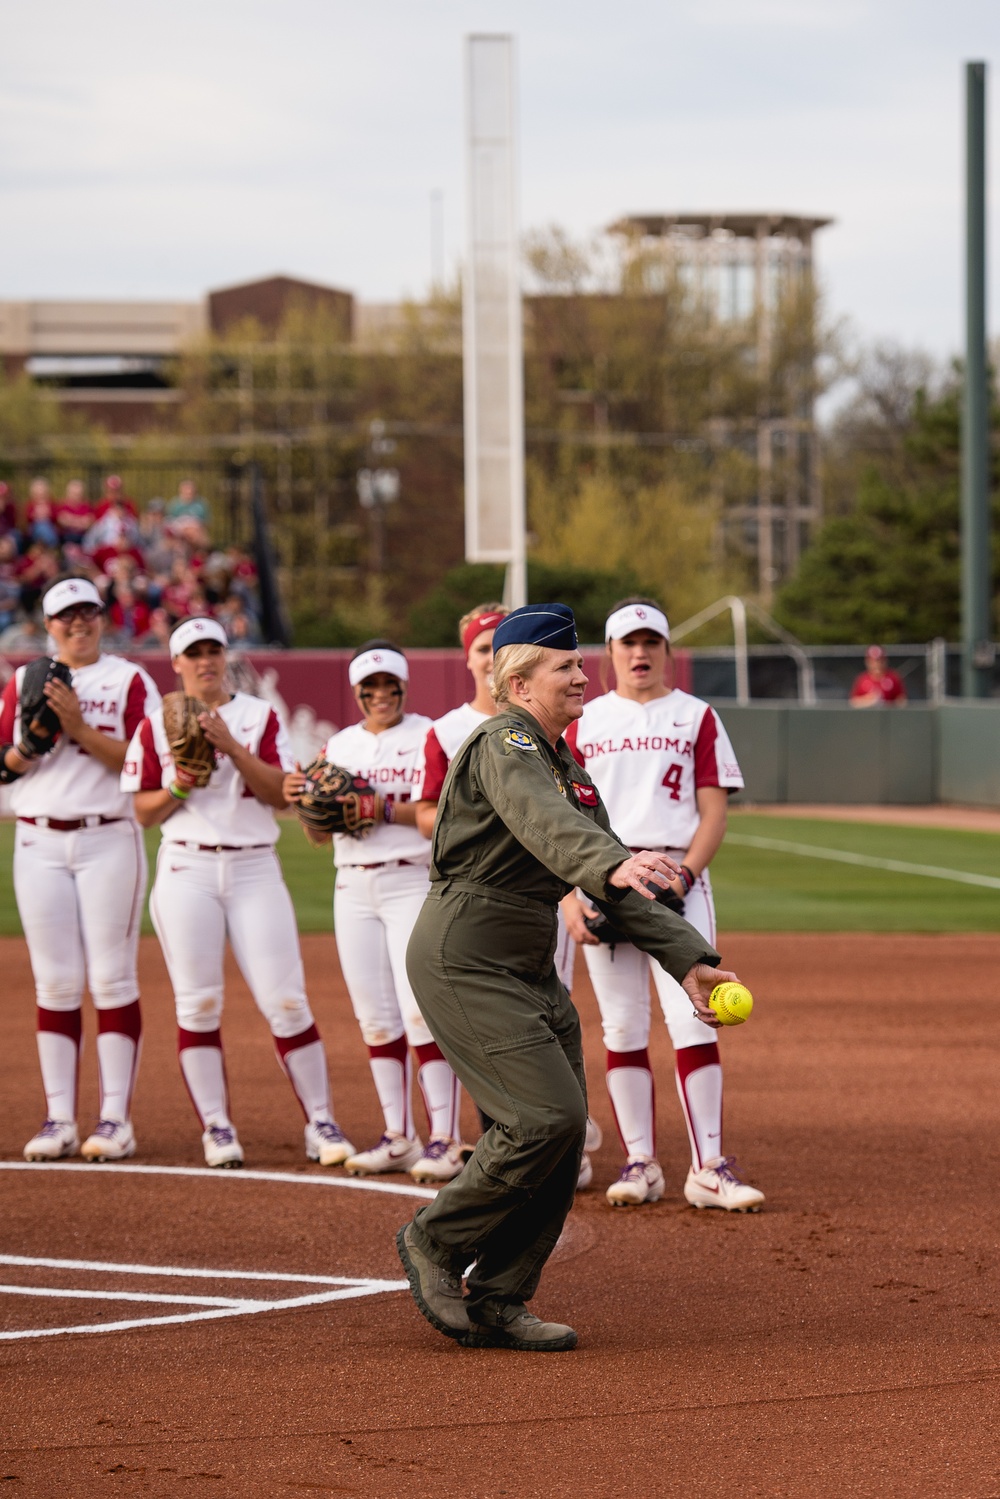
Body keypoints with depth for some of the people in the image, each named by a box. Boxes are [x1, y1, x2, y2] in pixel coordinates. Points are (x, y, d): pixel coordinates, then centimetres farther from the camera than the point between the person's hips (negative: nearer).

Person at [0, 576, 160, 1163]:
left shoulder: (130, 680, 3)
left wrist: (80, 729, -15)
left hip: (110, 842, -3)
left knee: (112, 978, -5)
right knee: (55, 982, 2)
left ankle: (116, 1120, -3)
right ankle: (59, 1120, 4)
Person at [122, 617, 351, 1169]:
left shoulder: (260, 717, 8)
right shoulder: (156, 726, 8)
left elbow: (282, 794, -3)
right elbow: (144, 812, 7)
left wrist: (233, 748, -14)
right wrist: (176, 788, -12)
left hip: (254, 868, 0)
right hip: (187, 870, 0)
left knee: (285, 1000, -6)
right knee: (197, 1004, -3)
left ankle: (321, 1123, -1)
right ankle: (216, 1127, 3)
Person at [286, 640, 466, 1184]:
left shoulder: (430, 737, -1)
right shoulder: (339, 745, 16)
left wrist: (386, 809, -22)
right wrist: (303, 799, -6)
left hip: (413, 881, -6)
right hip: (353, 887, 6)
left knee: (421, 1009, -14)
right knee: (375, 1015, 5)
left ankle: (444, 1138, -13)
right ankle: (399, 1138, 11)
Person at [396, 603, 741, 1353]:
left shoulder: (569, 765, 16)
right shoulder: (504, 745, -14)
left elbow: (614, 884, 15)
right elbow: (544, 823, -36)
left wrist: (686, 957, 5)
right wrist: (613, 865, -55)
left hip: (533, 973, 10)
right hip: (465, 964, -10)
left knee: (562, 1135, 5)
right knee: (548, 1116, -18)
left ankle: (497, 1303, 14)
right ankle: (436, 1240, 1)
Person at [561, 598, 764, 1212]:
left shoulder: (696, 717, 8)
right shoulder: (585, 723, 12)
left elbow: (714, 814, 2)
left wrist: (683, 878, -13)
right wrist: (569, 897, -4)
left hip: (677, 876, -2)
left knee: (693, 1019, -10)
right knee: (623, 1027, 2)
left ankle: (709, 1169, -10)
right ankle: (641, 1163, 8)